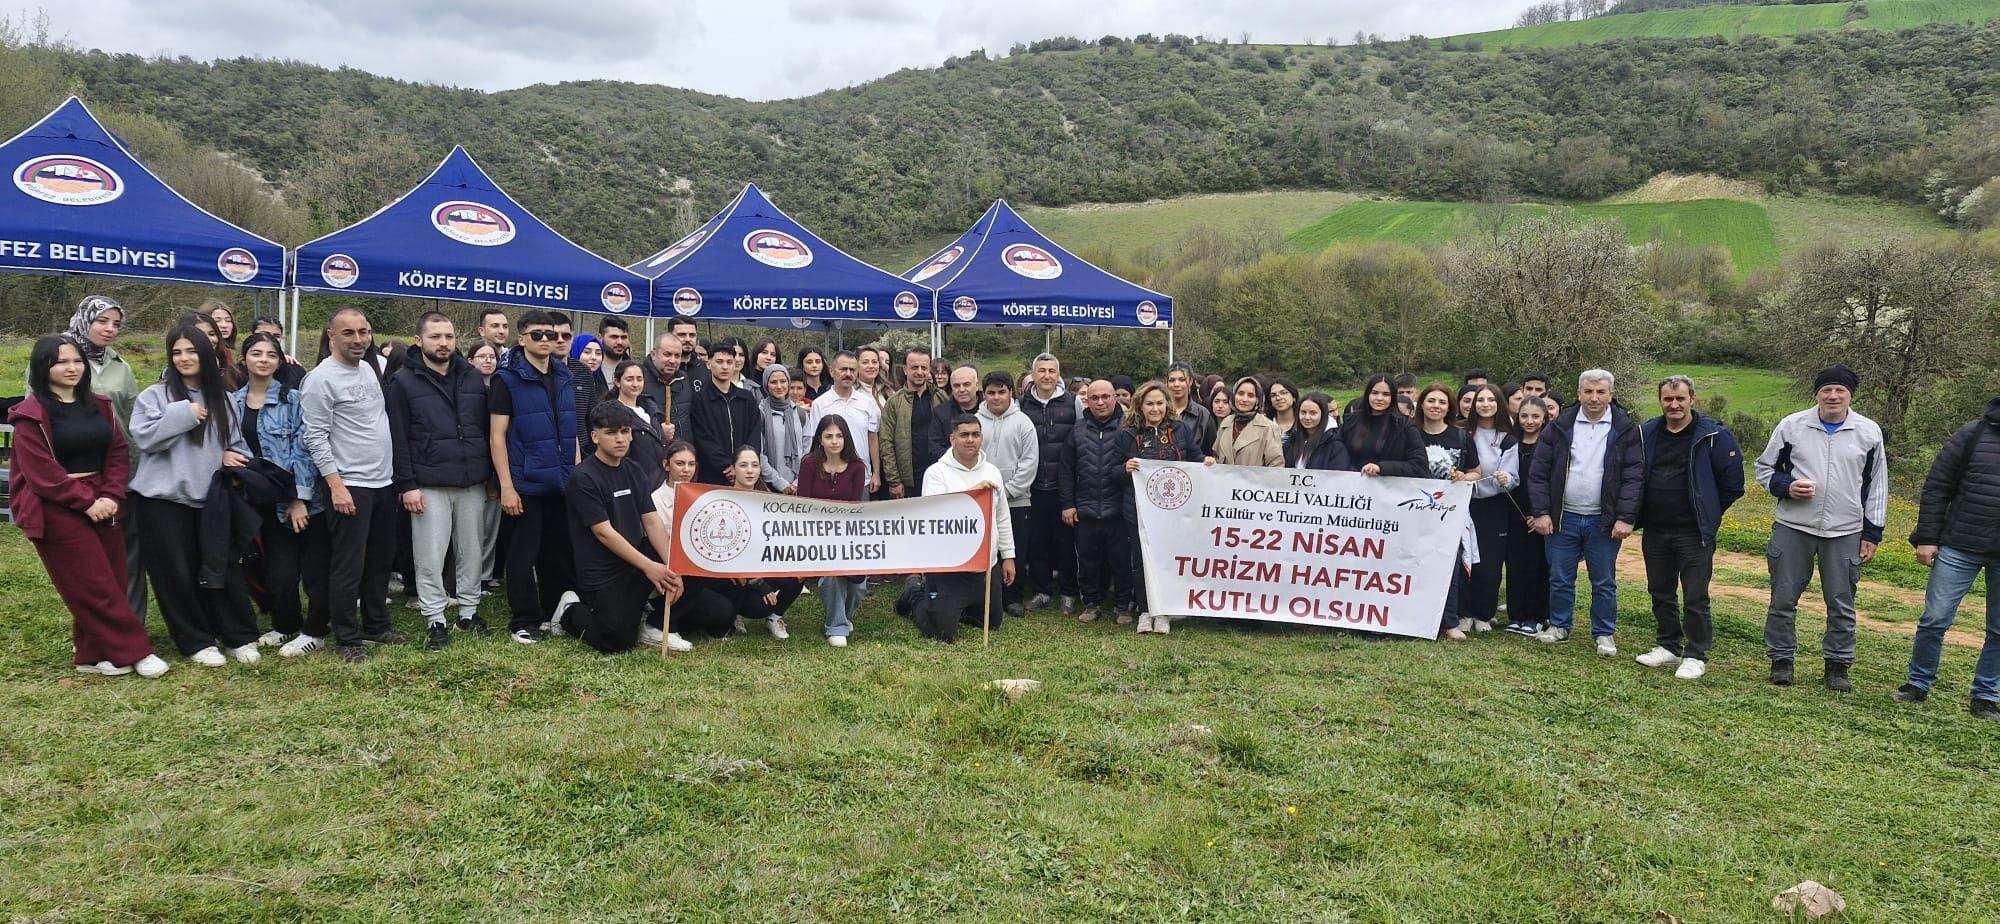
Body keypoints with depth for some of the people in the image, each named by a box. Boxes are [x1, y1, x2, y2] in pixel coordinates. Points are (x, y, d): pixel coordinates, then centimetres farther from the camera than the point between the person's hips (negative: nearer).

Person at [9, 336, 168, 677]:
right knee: (94, 586, -5)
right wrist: (86, 501, -16)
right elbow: (41, 472, -13)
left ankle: (93, 654, 16)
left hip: (101, 502, 6)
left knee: (112, 581, 4)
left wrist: (111, 496, -7)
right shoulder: (31, 415, -7)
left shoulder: (98, 406, 12)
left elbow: (119, 452, 8)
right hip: (57, 509, -6)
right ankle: (134, 652, -1)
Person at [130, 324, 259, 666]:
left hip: (210, 496, 3)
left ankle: (240, 636, 13)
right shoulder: (154, 395, -1)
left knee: (221, 567, 2)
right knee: (177, 572, 1)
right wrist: (183, 414, -16)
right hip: (165, 497, -2)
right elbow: (144, 437, -13)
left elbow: (237, 442, 17)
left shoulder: (222, 399, 11)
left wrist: (233, 456, -4)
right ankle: (196, 642, 12)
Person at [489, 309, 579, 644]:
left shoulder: (563, 377, 11)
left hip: (563, 483, 5)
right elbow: (497, 436, -9)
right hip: (525, 484, -5)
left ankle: (556, 613, 24)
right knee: (523, 554, 2)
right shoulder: (508, 379, -6)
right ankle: (525, 621, 12)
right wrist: (506, 487, -15)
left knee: (560, 552, 12)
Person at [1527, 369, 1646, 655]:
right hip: (1563, 518, 1)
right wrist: (1541, 512, -6)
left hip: (1604, 521, -1)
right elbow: (1539, 473, 1)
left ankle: (1604, 634, 20)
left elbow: (1634, 476, -6)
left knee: (1604, 582, 7)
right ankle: (1559, 626, 25)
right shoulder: (1560, 427, 1)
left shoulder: (1626, 429, -2)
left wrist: (1625, 518, -13)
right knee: (1560, 579, 9)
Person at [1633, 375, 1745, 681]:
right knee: (1661, 593, 13)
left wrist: (1709, 514, 3)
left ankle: (1696, 656, 7)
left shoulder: (1713, 435, -8)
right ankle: (1668, 646, 26)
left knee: (1695, 598, -2)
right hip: (1654, 531, 5)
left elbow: (1732, 483, -4)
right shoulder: (1646, 434, 5)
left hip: (1693, 533, -5)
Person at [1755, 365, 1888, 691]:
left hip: (1846, 533, 1)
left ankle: (1838, 666, 18)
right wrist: (1785, 487, -12)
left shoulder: (1869, 432, 3)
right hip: (1793, 528, 0)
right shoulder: (1792, 426, -1)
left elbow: (1876, 486, 9)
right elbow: (1765, 467, 9)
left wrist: (1872, 533, 6)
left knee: (1841, 604, 6)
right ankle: (1781, 660, 16)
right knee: (1783, 598, 4)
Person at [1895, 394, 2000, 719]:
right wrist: (1927, 538, -3)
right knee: (1934, 619, 2)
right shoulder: (1973, 434, 0)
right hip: (1959, 549, -1)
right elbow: (1937, 487, 2)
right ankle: (1919, 683, 18)